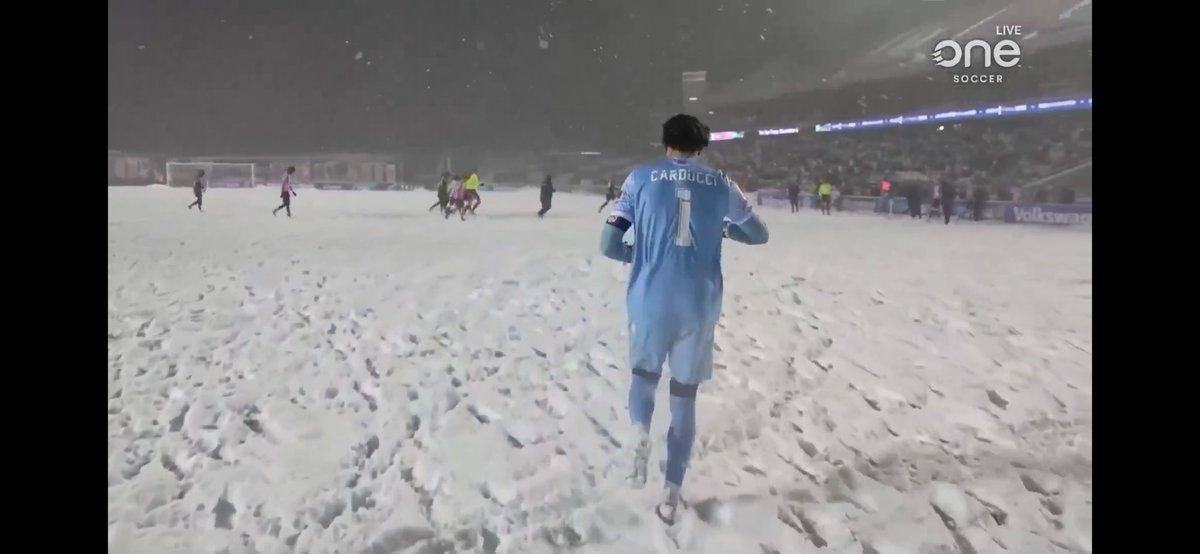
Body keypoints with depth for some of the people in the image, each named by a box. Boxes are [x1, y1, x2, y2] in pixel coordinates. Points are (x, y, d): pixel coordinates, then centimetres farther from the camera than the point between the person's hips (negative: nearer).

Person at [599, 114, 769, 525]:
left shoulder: (640, 178, 1)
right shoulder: (721, 184, 6)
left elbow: (608, 245, -3)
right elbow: (760, 235, 19)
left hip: (649, 303, -1)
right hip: (698, 308, 1)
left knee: (644, 372, 25)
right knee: (685, 398, 12)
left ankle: (641, 433, -4)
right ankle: (671, 497, 14)